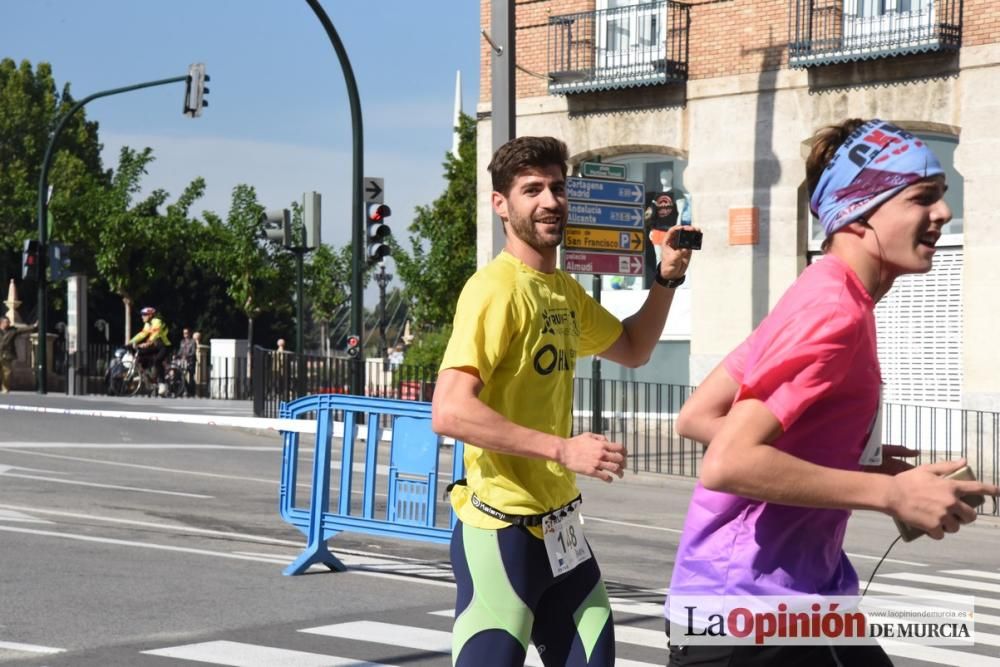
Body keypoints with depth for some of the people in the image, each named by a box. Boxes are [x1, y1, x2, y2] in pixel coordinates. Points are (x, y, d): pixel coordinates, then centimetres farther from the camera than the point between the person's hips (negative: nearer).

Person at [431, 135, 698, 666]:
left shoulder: (565, 291, 11)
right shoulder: (495, 289, -16)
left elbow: (633, 350, 29)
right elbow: (449, 412, -25)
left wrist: (667, 279, 13)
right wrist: (562, 449, -26)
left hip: (561, 525, 9)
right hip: (503, 531, -9)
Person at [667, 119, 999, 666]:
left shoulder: (827, 300, 10)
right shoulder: (834, 312, -19)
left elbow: (696, 418, 12)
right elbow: (727, 463, -28)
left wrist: (857, 464, 10)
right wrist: (891, 494, -22)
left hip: (801, 595, 10)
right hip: (747, 613, -10)